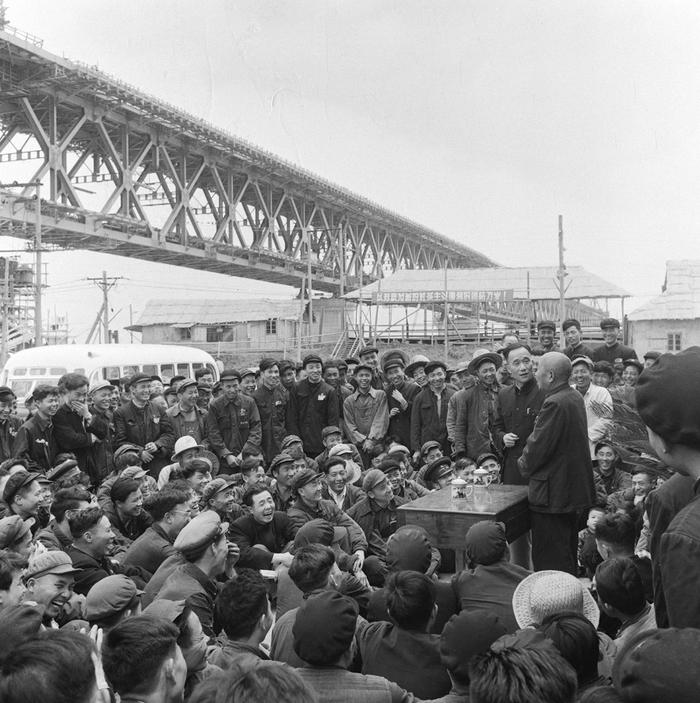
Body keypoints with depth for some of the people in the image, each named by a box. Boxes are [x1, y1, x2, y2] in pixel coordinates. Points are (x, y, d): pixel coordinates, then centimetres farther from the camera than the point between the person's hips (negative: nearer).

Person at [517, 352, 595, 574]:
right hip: (574, 488, 10)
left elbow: (538, 446, -22)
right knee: (568, 553, 23)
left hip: (552, 492, -10)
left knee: (550, 561, -1)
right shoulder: (575, 397, 8)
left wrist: (524, 464, -2)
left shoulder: (554, 404, -23)